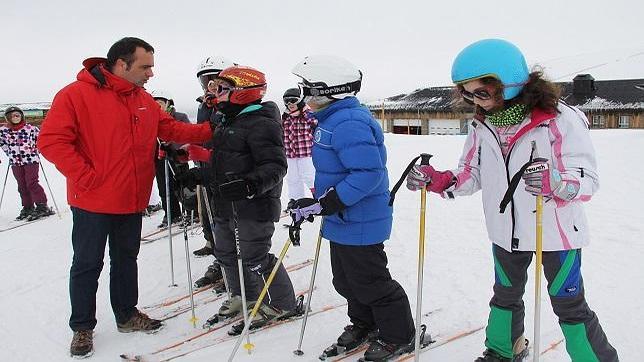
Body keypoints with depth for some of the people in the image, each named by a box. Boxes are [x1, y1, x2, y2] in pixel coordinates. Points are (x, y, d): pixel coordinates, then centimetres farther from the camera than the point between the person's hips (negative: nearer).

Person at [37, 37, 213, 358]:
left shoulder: (144, 100, 7)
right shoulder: (76, 94, -14)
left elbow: (170, 129, 13)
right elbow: (51, 141, -17)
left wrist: (209, 130, 2)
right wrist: (86, 177, -20)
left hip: (131, 201, 6)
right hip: (93, 202, -6)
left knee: (126, 259, 18)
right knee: (87, 265, 7)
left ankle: (127, 315, 35)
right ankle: (82, 328, 23)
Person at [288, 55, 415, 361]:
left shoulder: (347, 123, -24)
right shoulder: (331, 120, 10)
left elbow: (367, 173, -32)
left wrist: (321, 205, -30)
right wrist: (313, 205, 16)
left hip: (360, 222, -10)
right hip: (342, 220, 10)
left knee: (370, 283, 4)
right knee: (345, 281, 22)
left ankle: (398, 337, 23)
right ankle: (363, 324, 42)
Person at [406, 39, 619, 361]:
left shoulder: (560, 120, -22)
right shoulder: (482, 125, -5)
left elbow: (588, 180, -24)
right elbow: (471, 174, 2)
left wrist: (554, 182, -44)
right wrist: (436, 180, -16)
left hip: (556, 231, -6)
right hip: (506, 231, 6)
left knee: (568, 305, 8)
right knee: (505, 296, 24)